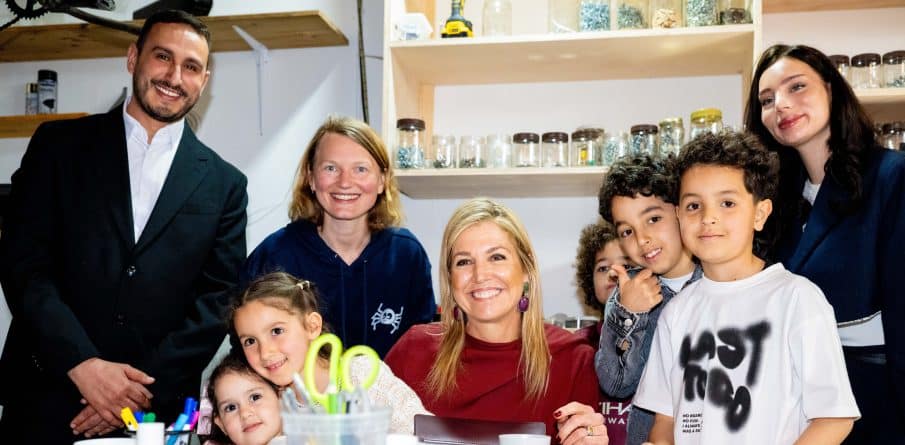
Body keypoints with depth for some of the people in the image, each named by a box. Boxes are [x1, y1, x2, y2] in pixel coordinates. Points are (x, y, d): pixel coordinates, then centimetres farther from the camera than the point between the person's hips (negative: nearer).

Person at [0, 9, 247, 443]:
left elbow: (219, 297, -1)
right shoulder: (59, 144, 3)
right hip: (47, 396, 0)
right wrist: (82, 363, -14)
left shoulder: (224, 183, 3)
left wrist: (148, 386, -11)